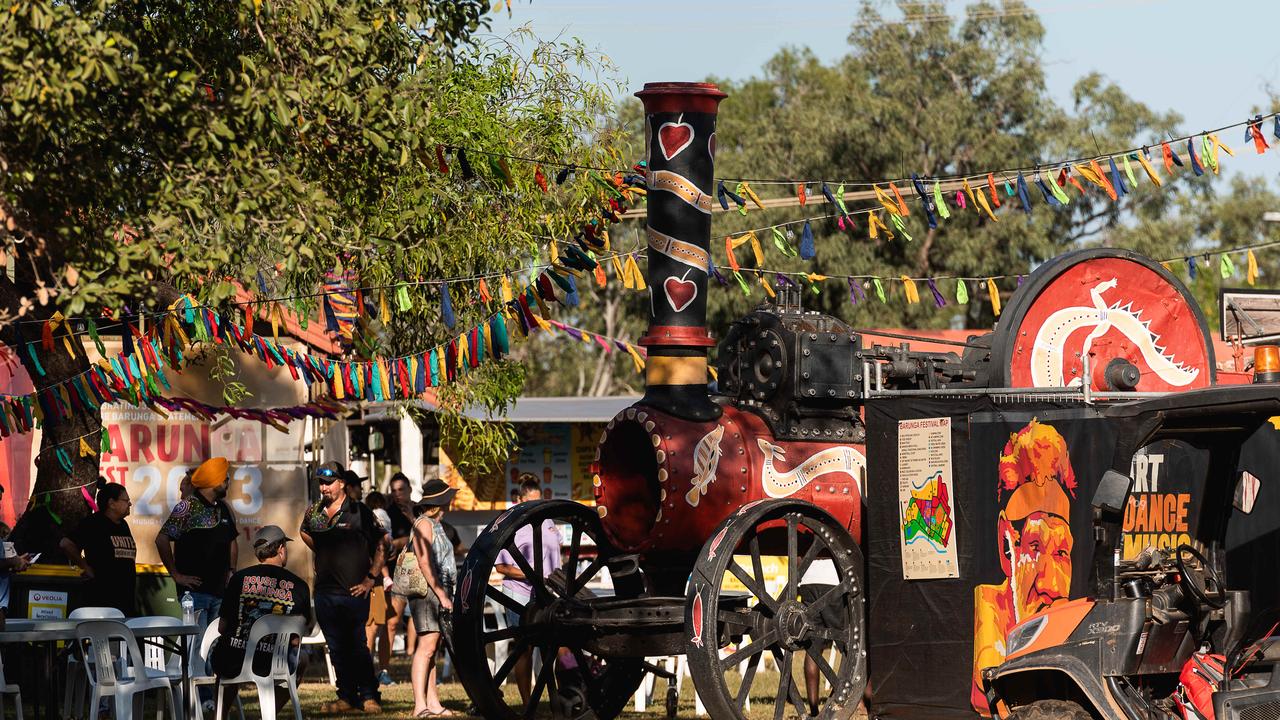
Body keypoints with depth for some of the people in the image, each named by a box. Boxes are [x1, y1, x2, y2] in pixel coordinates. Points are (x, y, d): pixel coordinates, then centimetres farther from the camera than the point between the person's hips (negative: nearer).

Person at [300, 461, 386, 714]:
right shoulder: (314, 513, 8)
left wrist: (370, 579, -5)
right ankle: (347, 697, 13)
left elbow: (380, 546, -1)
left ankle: (369, 696, 2)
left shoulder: (360, 513, -5)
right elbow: (305, 533, 30)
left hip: (353, 591, -5)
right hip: (324, 593, 5)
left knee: (358, 647, -5)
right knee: (337, 649, 8)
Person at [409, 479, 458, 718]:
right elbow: (425, 564, -17)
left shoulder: (435, 525, 20)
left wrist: (446, 594, 20)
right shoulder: (424, 524, -9)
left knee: (431, 649, 8)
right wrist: (442, 595, -18)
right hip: (428, 591, -10)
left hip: (438, 592, 10)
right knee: (426, 647, -14)